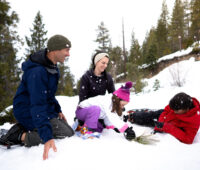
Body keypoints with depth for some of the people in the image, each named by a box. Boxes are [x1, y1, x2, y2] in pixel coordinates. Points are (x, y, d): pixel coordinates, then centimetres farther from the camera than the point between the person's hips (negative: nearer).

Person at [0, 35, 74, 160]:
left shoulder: (51, 66, 4)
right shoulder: (37, 72, -29)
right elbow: (37, 105, -34)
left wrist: (58, 110, 12)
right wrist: (47, 137, -40)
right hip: (28, 112, -10)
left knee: (67, 129, 15)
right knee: (68, 135, -15)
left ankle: (22, 128, 11)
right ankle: (21, 136, -9)